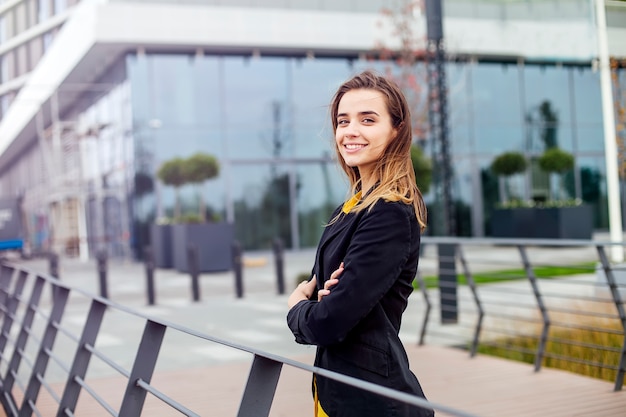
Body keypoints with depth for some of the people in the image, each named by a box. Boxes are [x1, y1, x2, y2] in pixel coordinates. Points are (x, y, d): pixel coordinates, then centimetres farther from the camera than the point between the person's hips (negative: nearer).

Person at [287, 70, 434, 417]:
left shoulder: (391, 214, -21)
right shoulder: (353, 206, 6)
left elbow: (327, 323, -25)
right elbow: (317, 280, 12)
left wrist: (298, 309, -3)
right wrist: (308, 292, -11)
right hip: (336, 389, 8)